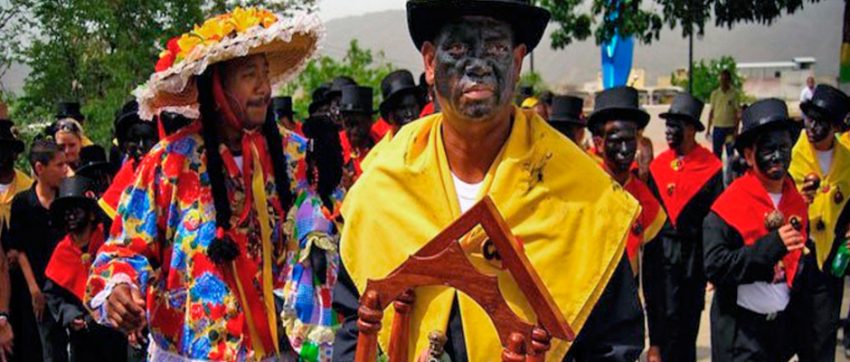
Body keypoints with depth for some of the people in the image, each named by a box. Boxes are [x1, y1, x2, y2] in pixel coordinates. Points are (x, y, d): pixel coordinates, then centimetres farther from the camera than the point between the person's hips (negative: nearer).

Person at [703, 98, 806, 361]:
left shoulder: (797, 202, 4)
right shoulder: (729, 205, -15)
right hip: (740, 329, -6)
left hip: (783, 324, 6)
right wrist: (771, 246, -29)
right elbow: (715, 267, -22)